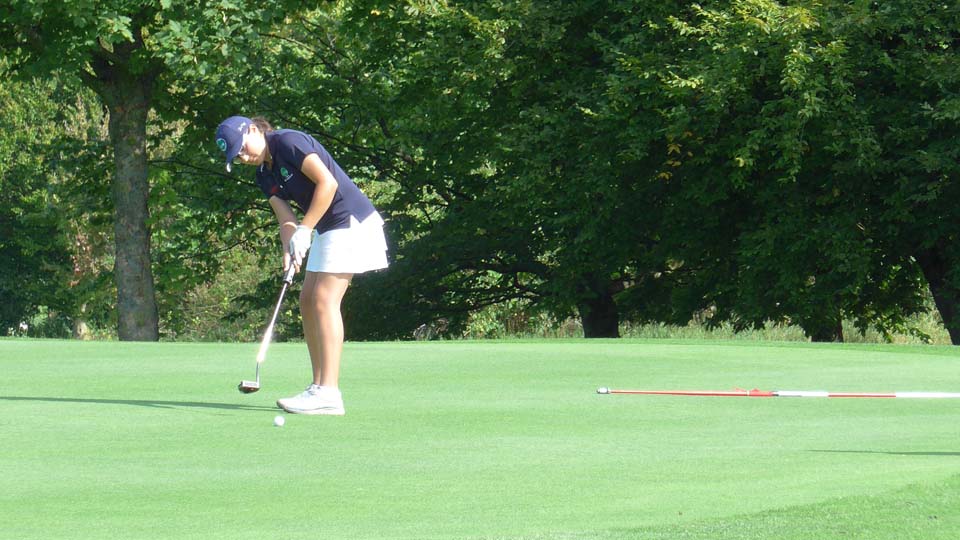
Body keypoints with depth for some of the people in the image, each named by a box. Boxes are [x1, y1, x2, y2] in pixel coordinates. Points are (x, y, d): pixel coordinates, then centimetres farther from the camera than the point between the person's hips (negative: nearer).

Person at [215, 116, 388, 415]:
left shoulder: (289, 143, -15)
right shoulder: (264, 176, 12)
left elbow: (328, 183, -20)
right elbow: (286, 218, 5)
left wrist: (304, 230, -18)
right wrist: (289, 250, -15)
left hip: (352, 221, -10)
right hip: (327, 230, 10)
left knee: (324, 299, -14)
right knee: (308, 301, 8)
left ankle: (328, 394, -18)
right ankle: (319, 386, 11)